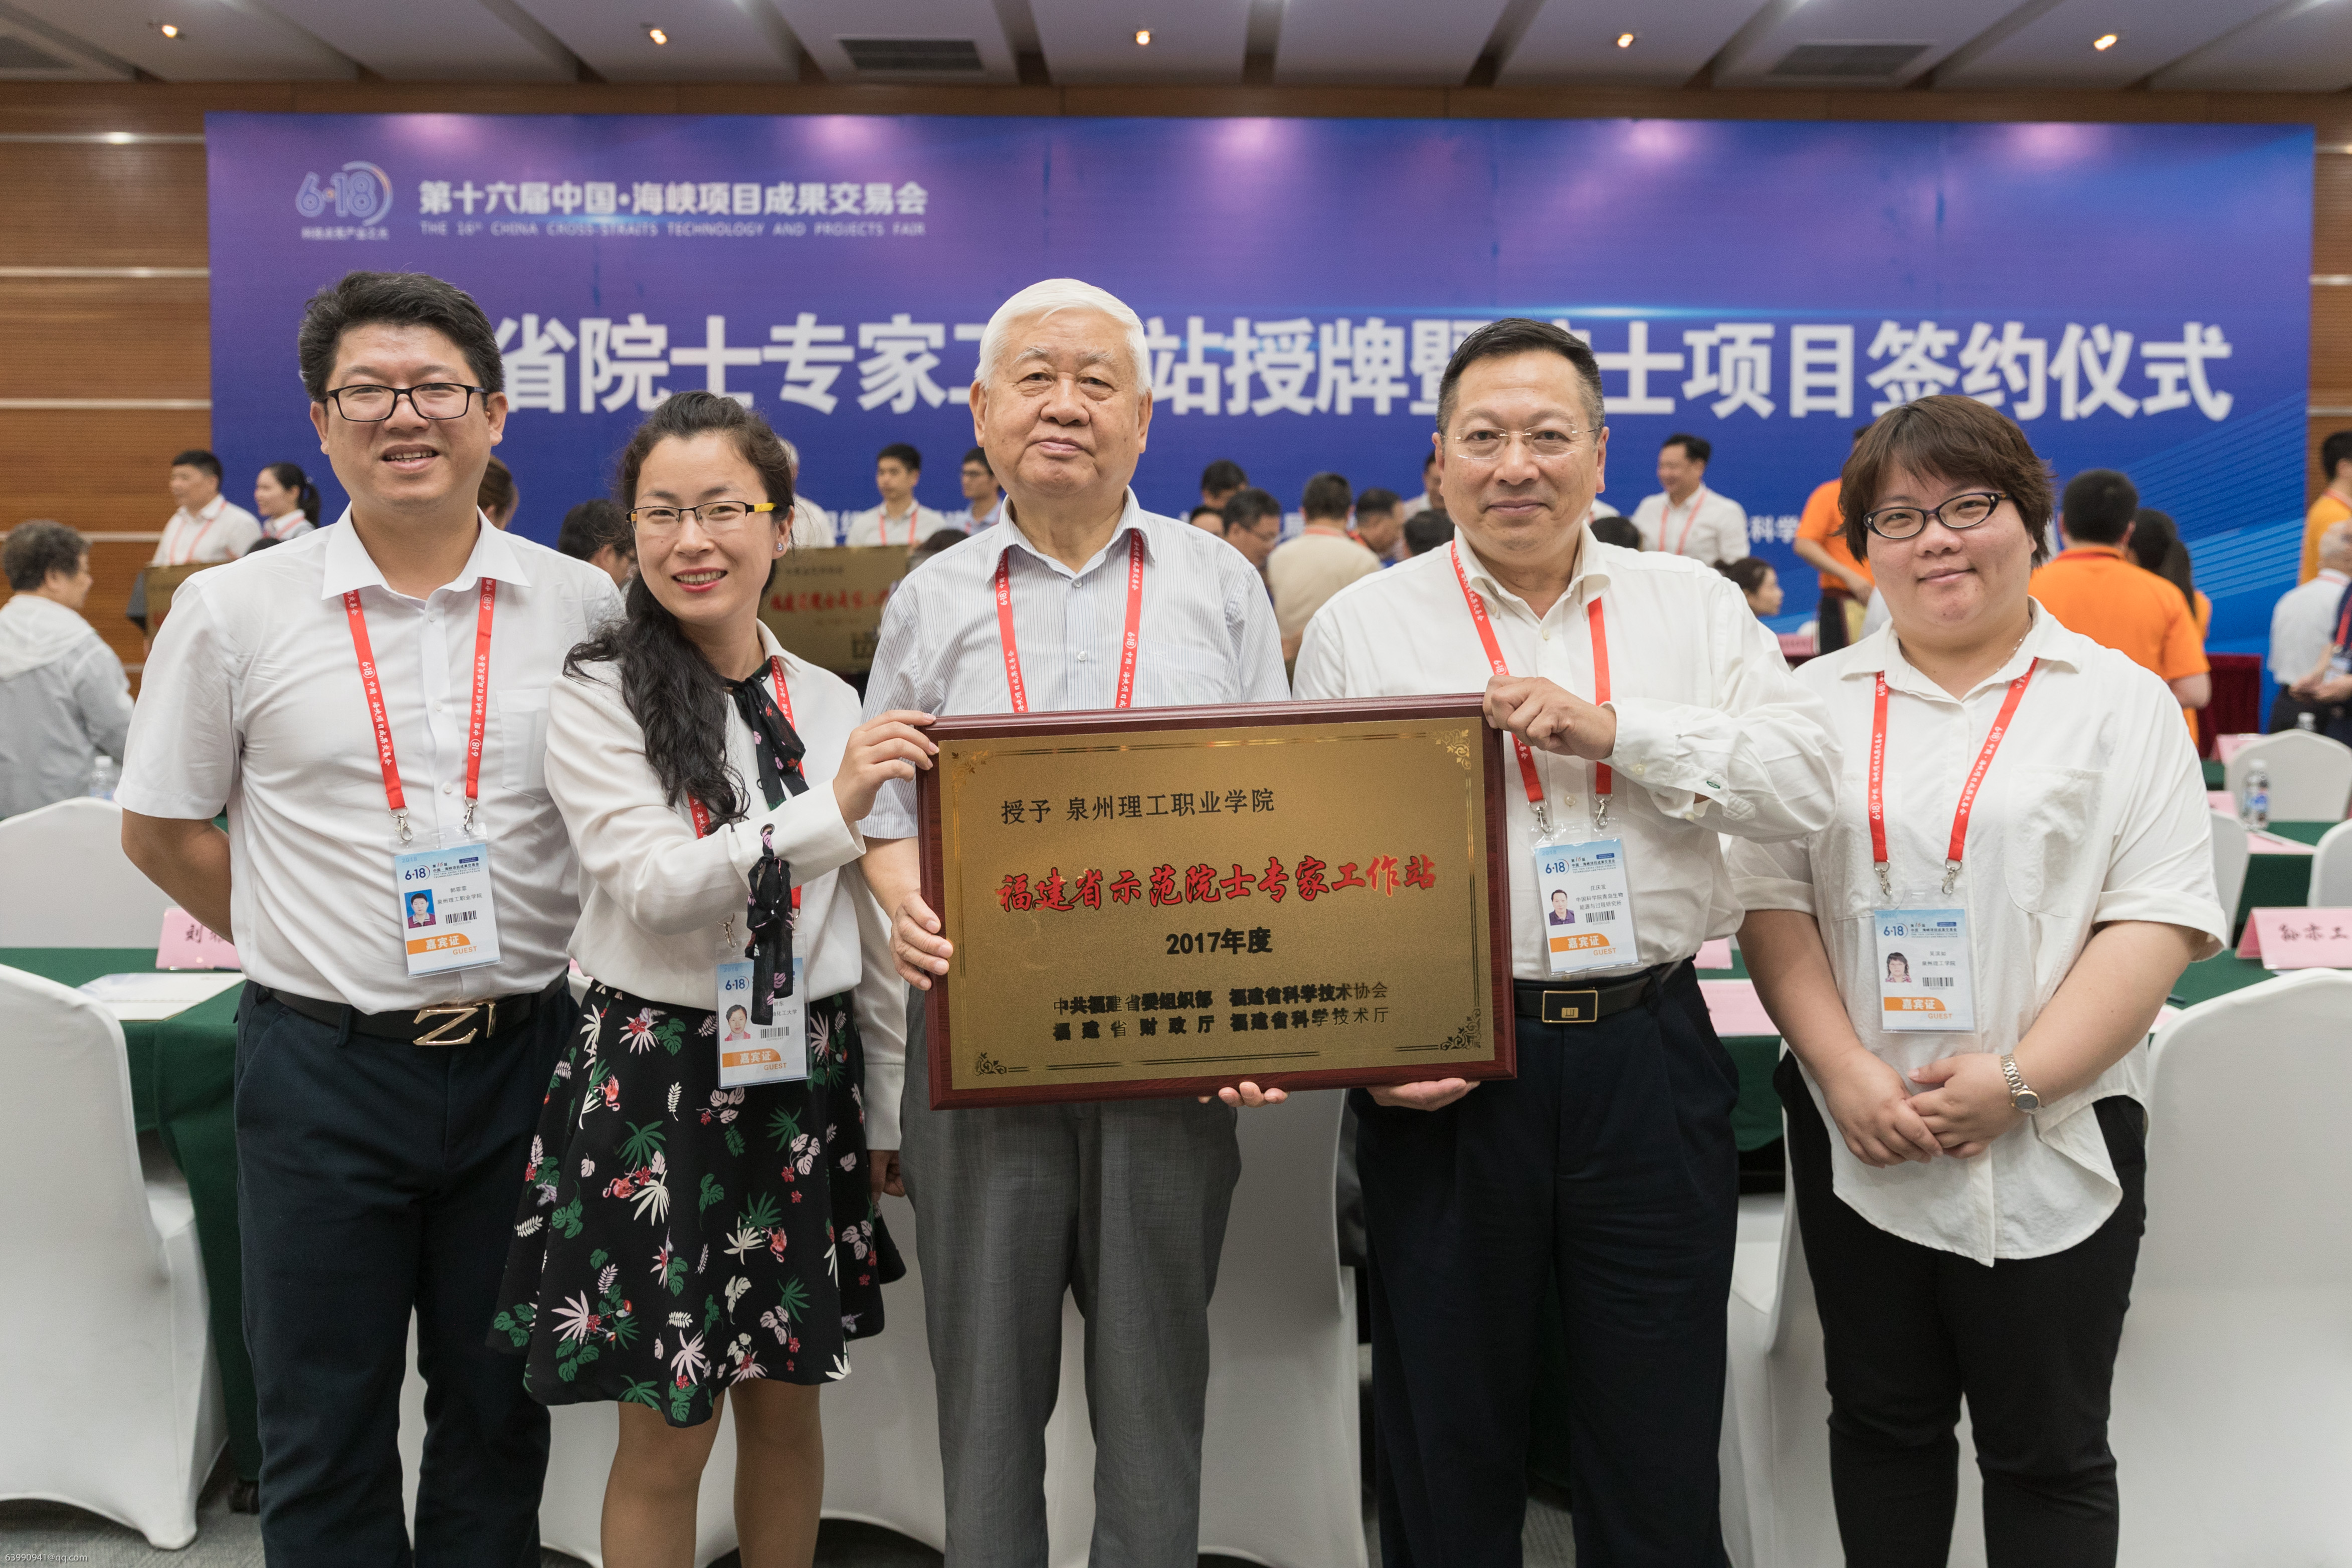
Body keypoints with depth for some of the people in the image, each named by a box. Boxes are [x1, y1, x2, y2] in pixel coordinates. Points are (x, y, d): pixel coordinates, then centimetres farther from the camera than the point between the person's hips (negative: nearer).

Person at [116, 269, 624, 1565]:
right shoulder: (232, 611, -1)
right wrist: (314, 950, 3)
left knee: (499, 1411, 15)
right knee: (323, 1427, 12)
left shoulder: (584, 607, 0)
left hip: (526, 1056, 1)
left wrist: (532, 962, 4)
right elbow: (159, 831, 7)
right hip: (325, 1066, 0)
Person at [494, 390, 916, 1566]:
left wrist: (895, 1106, 11)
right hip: (658, 1076, -3)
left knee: (787, 1407, 15)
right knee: (666, 1438, 7)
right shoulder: (598, 699, -5)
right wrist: (834, 807, -28)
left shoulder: (829, 705, 6)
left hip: (806, 1078, 4)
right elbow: (652, 887, -18)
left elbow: (871, 922, 10)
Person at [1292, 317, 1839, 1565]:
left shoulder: (1696, 607, 9)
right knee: (1448, 1445, 13)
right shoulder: (1360, 627, 6)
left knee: (1660, 1460, 12)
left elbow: (1804, 781, -3)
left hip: (1650, 1053, 1)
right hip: (1444, 1069, -1)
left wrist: (1614, 729, -14)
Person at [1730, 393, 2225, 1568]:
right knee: (1882, 1423, 15)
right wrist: (1845, 1069, -11)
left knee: (2049, 1450, 10)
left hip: (2054, 1144, -2)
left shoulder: (2120, 701, 1)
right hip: (1857, 1135, 2)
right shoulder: (1815, 702, 7)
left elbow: (2159, 918, -6)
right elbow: (1771, 899, 2)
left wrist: (2018, 1080, -16)